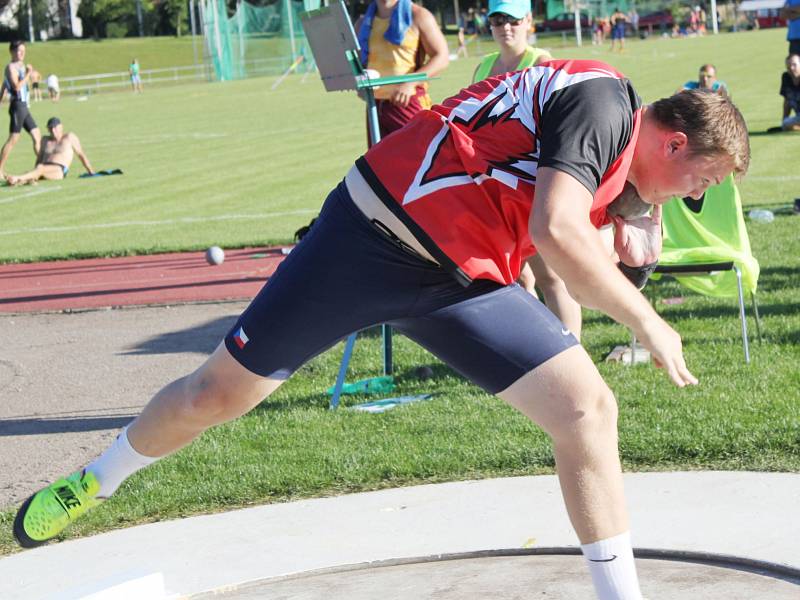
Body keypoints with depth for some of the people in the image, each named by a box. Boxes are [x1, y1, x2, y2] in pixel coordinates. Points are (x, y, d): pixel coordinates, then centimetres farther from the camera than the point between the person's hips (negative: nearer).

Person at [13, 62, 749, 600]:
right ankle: (94, 482, 33)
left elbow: (574, 258, 22)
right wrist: (646, 321, -22)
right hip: (371, 238, -8)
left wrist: (630, 249, 4)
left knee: (589, 409, -7)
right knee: (218, 393, 6)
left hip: (459, 280, 8)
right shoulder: (600, 99, -17)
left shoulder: (611, 143, 12)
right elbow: (555, 230, -30)